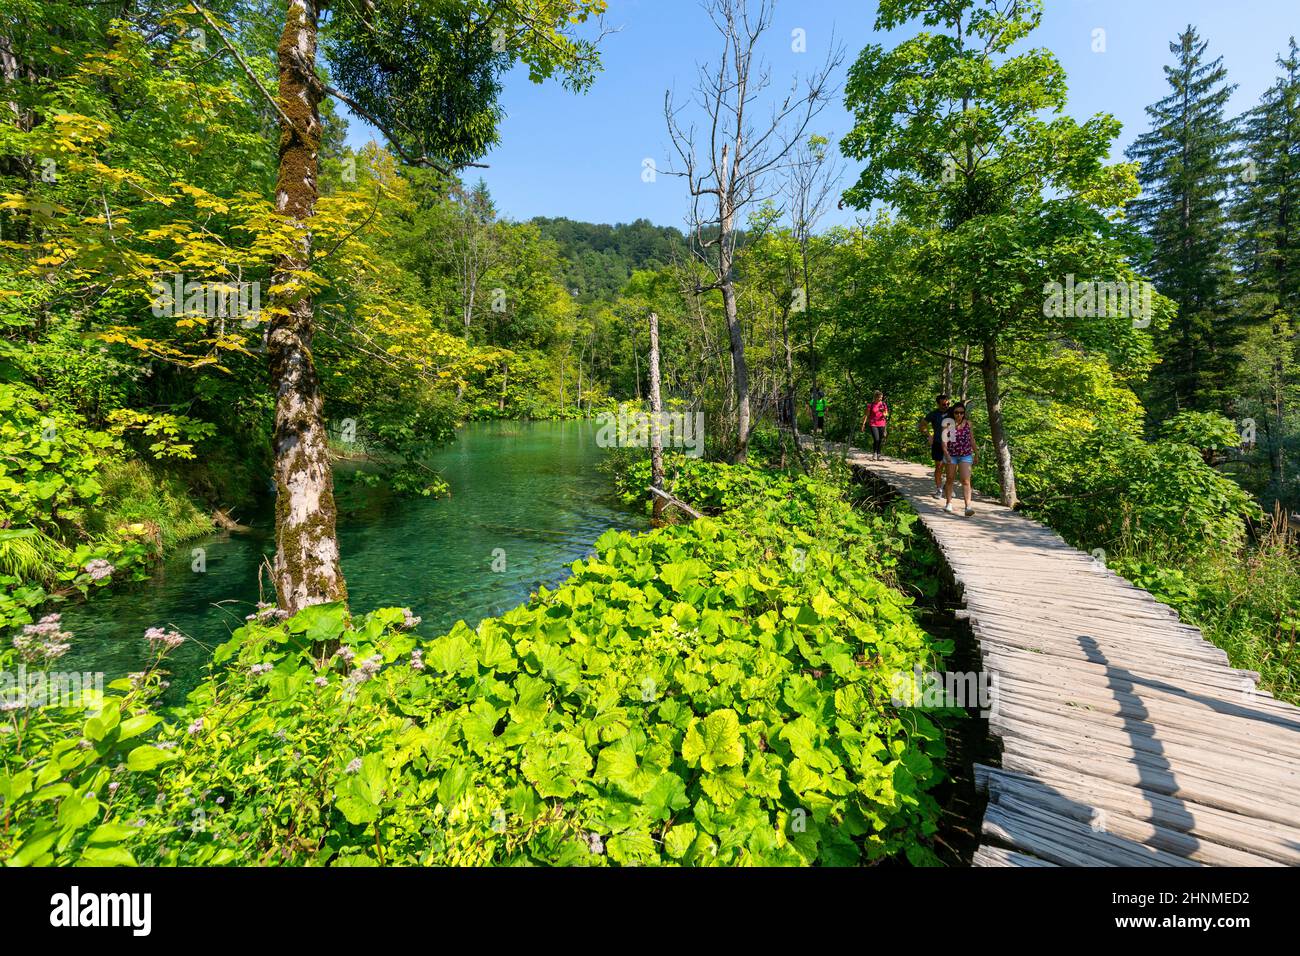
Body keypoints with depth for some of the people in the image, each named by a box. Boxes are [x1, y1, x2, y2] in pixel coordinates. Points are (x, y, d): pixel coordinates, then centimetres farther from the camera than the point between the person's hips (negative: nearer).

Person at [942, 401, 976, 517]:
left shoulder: (968, 423, 4)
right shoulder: (948, 423, -4)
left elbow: (972, 439, 12)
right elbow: (944, 440, -7)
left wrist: (976, 454, 14)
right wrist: (946, 453, -19)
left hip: (966, 455, 1)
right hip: (951, 455, -1)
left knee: (966, 481, -9)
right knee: (950, 479, 11)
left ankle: (968, 507, -15)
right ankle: (948, 504, 24)